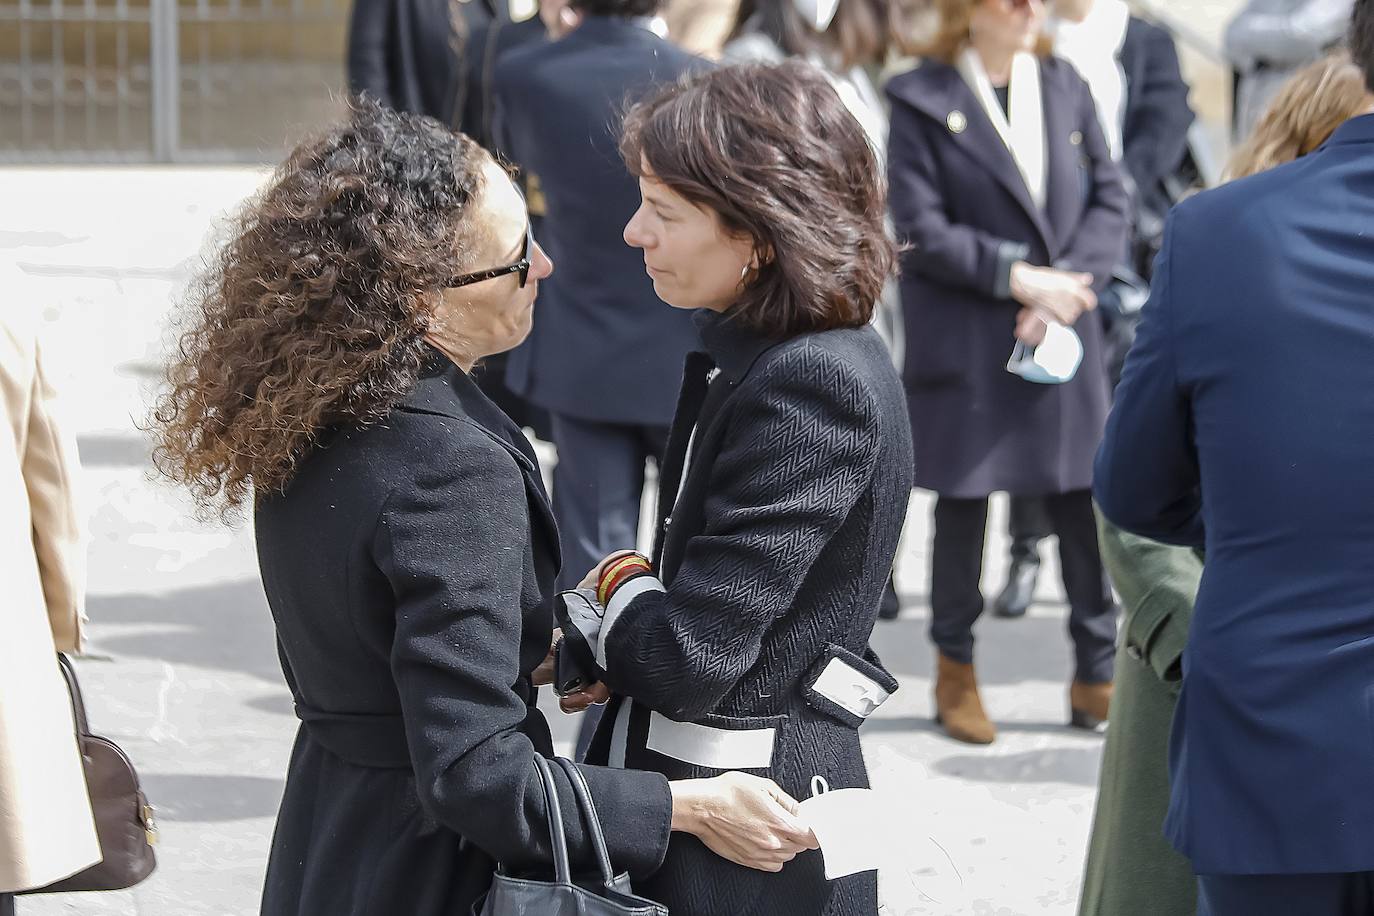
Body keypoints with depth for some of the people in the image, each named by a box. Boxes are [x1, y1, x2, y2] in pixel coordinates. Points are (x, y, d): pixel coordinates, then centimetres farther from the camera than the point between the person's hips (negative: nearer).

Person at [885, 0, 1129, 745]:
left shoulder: (1066, 88, 9)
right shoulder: (921, 101, -4)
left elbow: (1109, 200, 6)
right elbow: (920, 229, -10)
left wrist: (1069, 281, -10)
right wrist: (1017, 277, -16)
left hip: (1065, 337, 3)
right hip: (964, 342, -3)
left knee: (1086, 501, 2)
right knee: (963, 502, 6)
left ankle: (1097, 678, 13)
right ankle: (956, 672, 21)